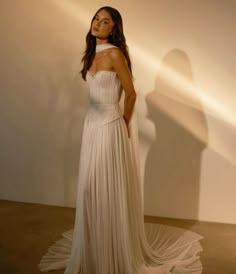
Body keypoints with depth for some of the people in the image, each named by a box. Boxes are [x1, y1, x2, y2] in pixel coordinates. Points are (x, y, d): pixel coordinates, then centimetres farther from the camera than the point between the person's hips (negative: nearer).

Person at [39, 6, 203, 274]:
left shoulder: (115, 54, -13)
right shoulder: (92, 54, 11)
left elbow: (131, 93, -9)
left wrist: (124, 123, 4)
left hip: (110, 127, -8)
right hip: (92, 124, 8)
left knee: (109, 188, 0)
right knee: (91, 187, 14)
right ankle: (95, 247, 32)